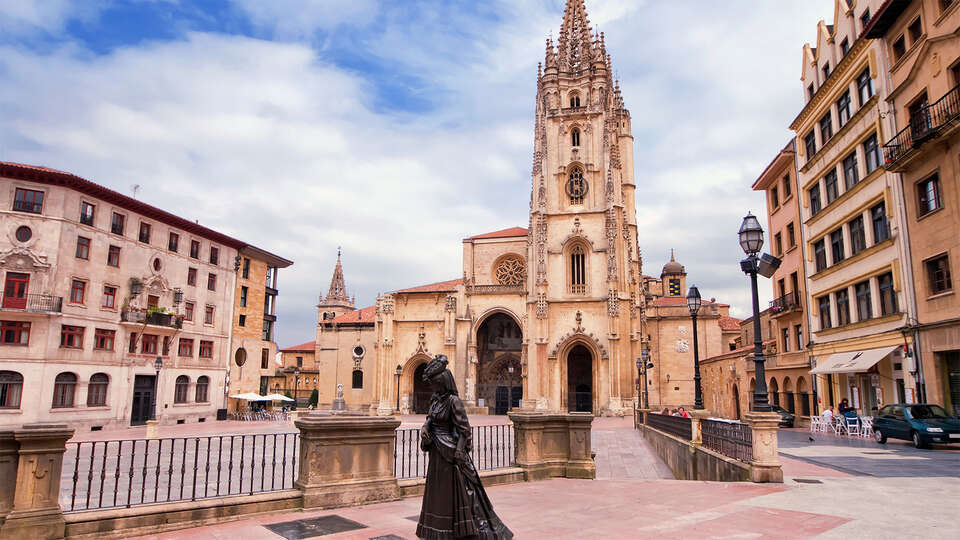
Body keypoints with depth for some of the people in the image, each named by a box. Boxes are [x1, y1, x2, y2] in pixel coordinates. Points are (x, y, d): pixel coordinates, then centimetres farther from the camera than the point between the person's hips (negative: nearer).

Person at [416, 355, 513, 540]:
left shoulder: (453, 401, -17)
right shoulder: (435, 398, 6)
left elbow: (464, 429, -17)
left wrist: (459, 452, -20)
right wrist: (424, 428, -4)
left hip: (450, 451, -8)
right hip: (436, 452, 8)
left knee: (453, 489, -1)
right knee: (437, 489, 16)